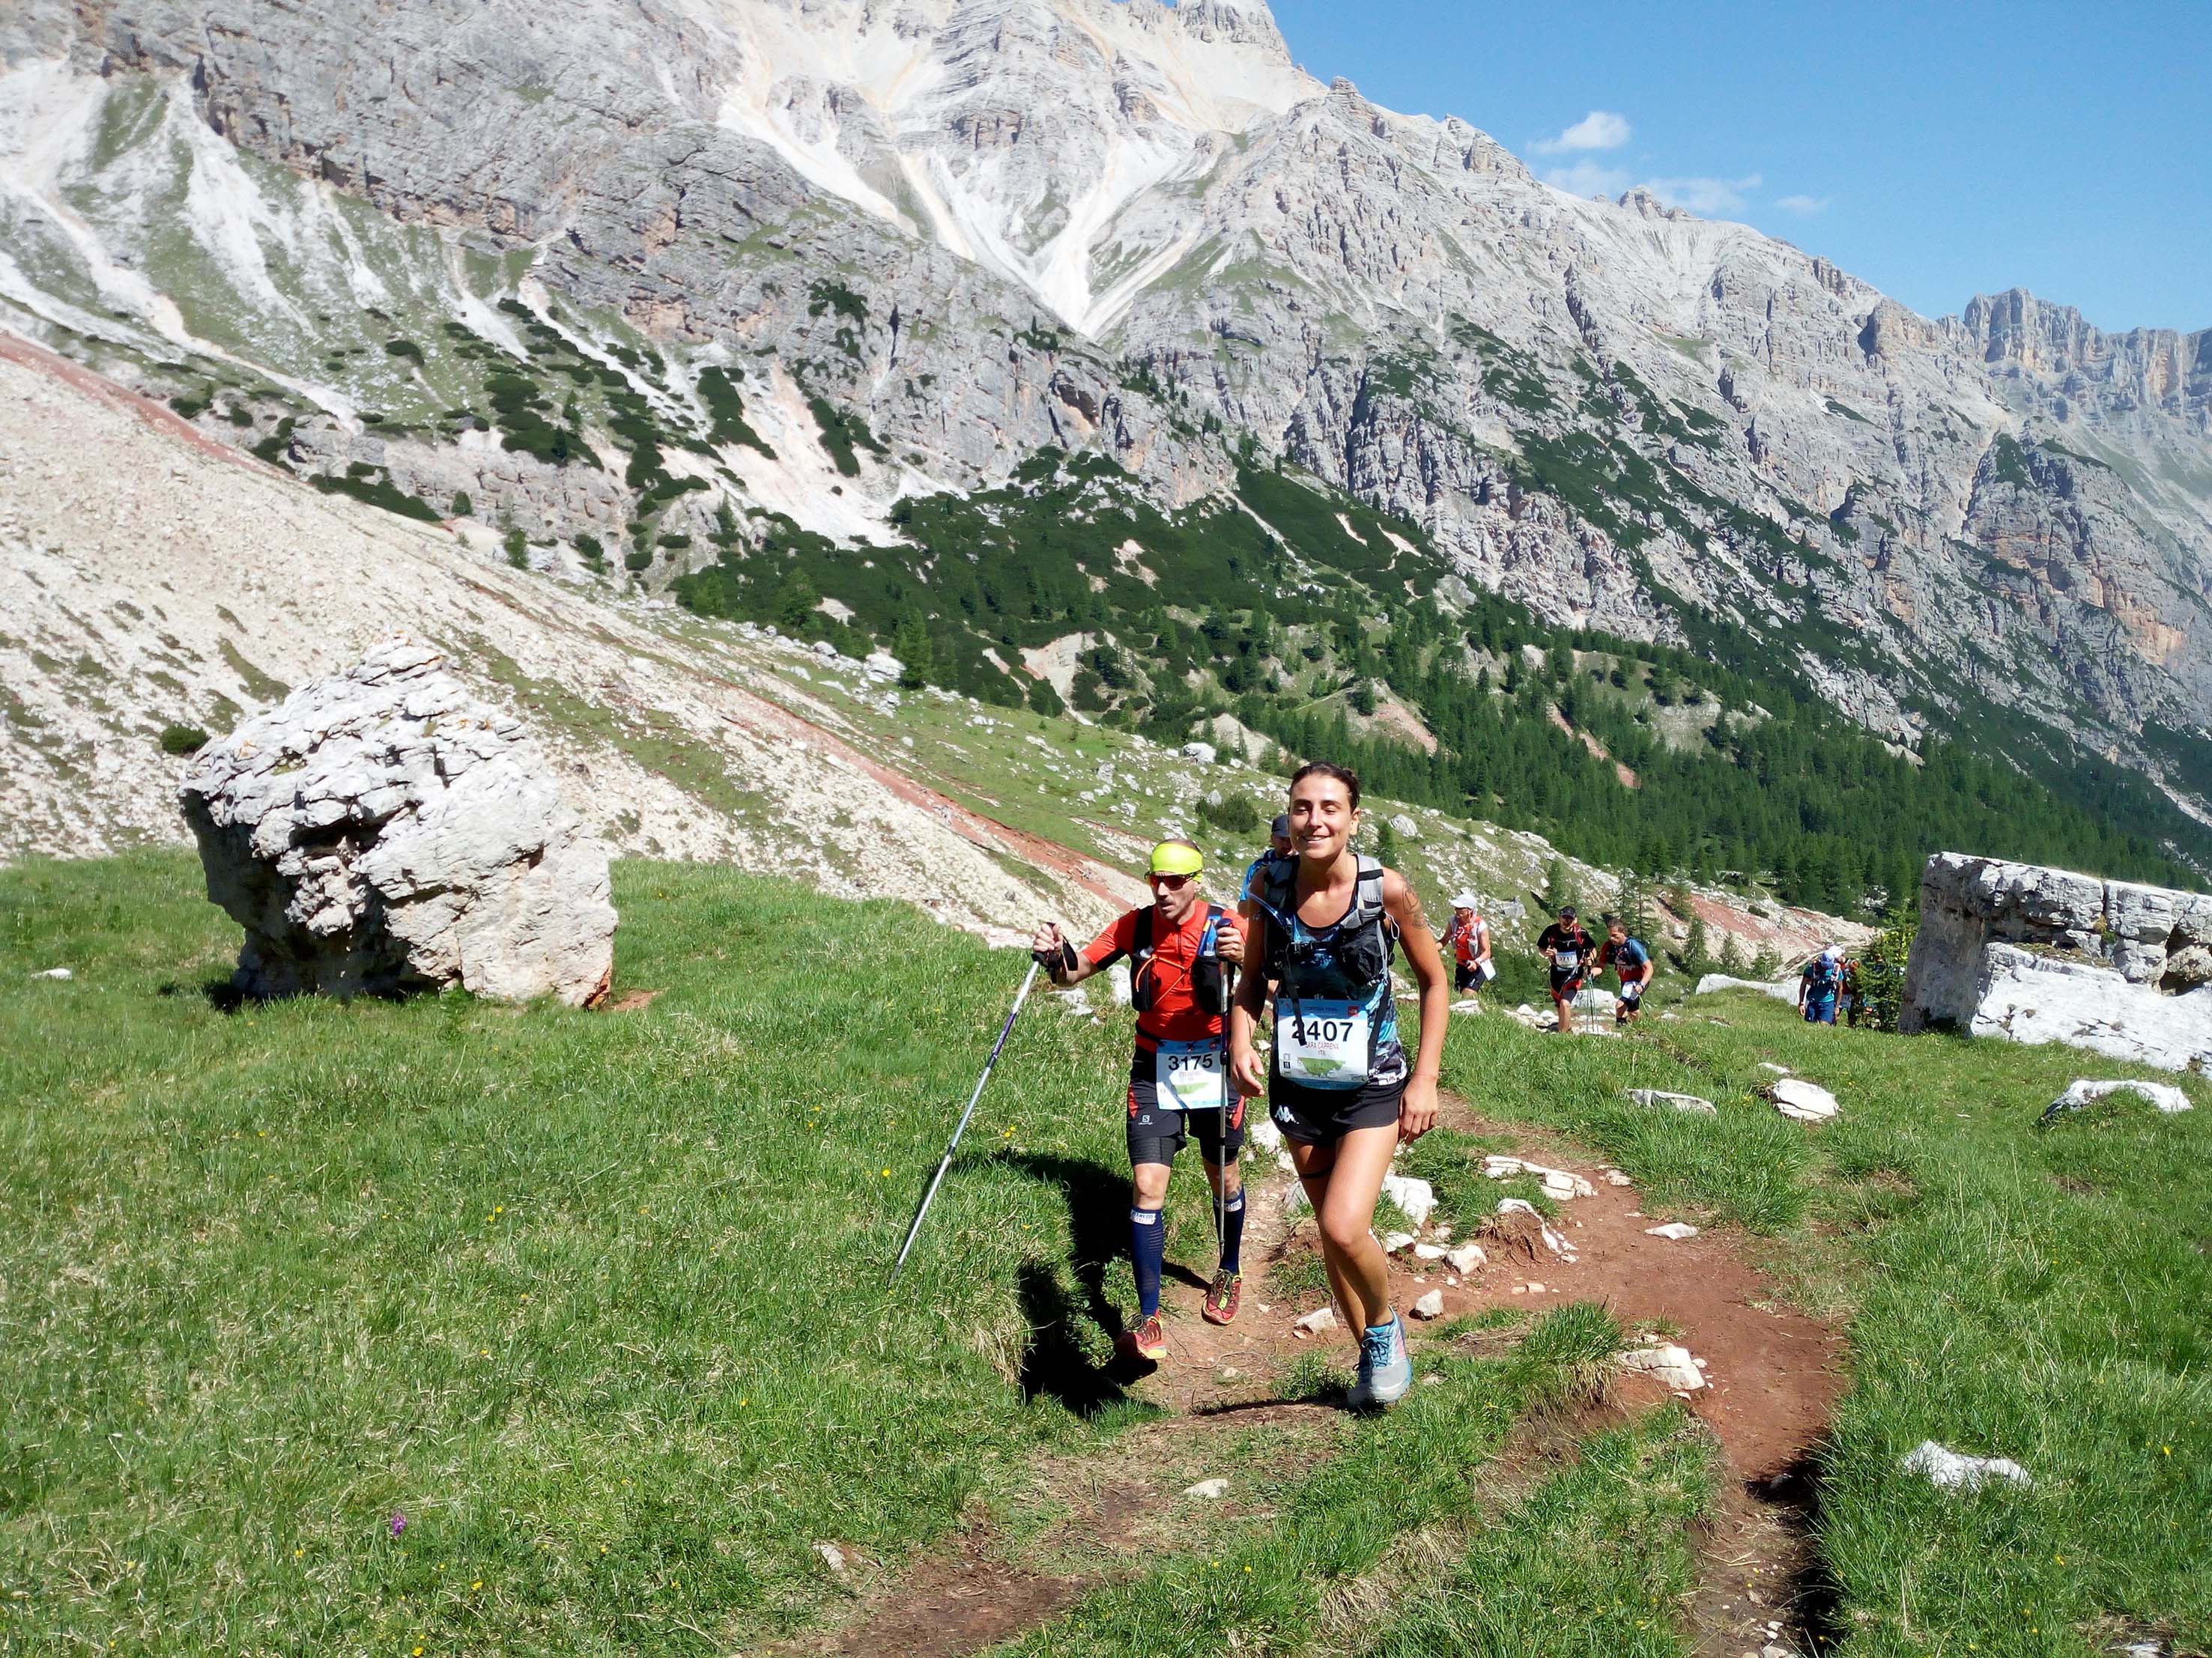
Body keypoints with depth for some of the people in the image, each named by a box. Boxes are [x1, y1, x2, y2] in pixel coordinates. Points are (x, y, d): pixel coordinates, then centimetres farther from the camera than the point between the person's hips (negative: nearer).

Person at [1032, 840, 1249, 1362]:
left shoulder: (1225, 925, -12)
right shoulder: (1135, 925, -6)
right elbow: (1074, 973, -2)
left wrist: (1244, 959, -40)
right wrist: (1055, 952, -25)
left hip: (1213, 1065, -1)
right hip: (1154, 1068, 1)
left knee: (1223, 1176, 16)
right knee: (1147, 1186, -9)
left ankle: (1230, 1271, 44)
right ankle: (1148, 1319, -4)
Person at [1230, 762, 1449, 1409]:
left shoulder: (1386, 888, -16)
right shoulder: (1272, 885, -9)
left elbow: (1434, 981, -4)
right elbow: (1254, 979, 4)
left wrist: (1426, 1077, -8)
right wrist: (1240, 1040, -14)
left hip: (1372, 1087, -3)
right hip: (1298, 1085, 4)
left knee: (1345, 1229, -18)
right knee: (1331, 1230, 14)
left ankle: (1385, 1325, 14)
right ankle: (1373, 1356, 37)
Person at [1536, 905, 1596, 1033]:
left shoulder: (1582, 933, -15)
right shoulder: (1551, 931, -12)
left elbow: (1592, 949, 1)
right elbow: (1540, 949, 2)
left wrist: (1589, 960, -19)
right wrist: (1546, 953, -20)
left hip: (1574, 974, -3)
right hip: (1557, 973, 3)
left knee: (1565, 1003, -22)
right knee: (1559, 1006, 18)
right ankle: (1568, 1028, 45)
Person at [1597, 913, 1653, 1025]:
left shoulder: (1633, 946, -28)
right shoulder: (1609, 946, -12)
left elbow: (1649, 968, -28)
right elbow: (1601, 966, -6)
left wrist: (1641, 985, -42)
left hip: (1639, 981, -7)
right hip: (1625, 981, 7)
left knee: (1620, 1006, -28)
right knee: (1632, 1012, 25)